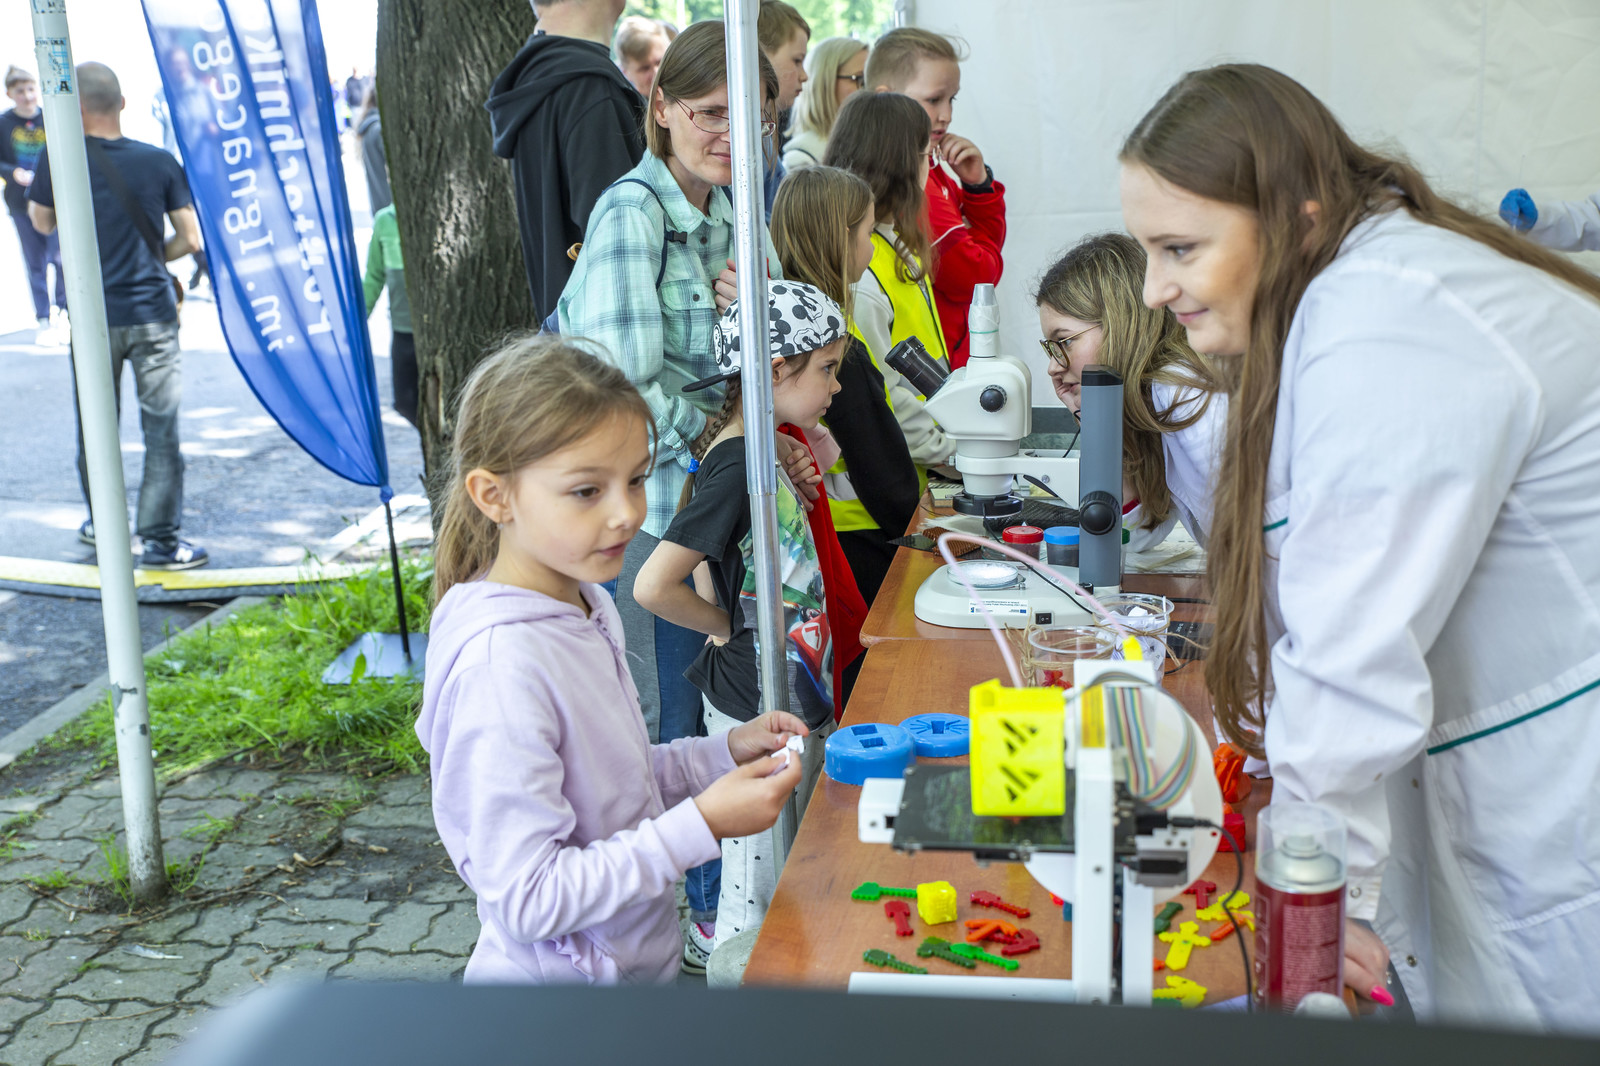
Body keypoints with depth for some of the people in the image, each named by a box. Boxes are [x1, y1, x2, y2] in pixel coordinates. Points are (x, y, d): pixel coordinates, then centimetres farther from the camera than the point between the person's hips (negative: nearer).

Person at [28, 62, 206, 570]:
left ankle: (102, 523, 31)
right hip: (152, 315, -1)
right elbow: (190, 240, -2)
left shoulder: (60, 157, -7)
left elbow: (42, 223, 10)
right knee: (161, 429, 3)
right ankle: (160, 539, 5)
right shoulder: (159, 161, -5)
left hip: (92, 315, 1)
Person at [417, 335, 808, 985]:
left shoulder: (584, 603, -1)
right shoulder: (501, 664, -28)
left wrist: (722, 755, -2)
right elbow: (528, 900, -27)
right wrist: (702, 825, -26)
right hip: (557, 976, -8)